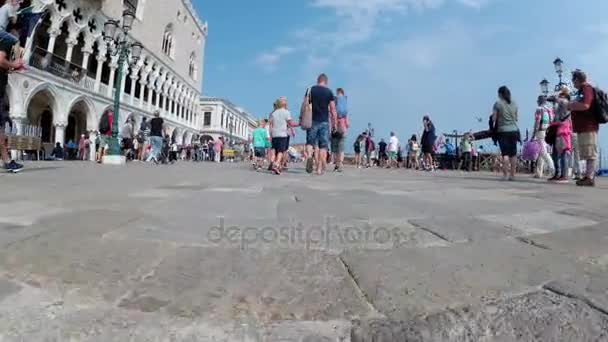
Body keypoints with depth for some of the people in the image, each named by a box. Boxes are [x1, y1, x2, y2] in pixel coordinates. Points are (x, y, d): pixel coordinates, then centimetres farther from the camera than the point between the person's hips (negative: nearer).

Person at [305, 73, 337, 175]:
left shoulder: (310, 90, 5)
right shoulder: (329, 92, 2)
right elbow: (333, 109, 0)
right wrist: (334, 123, 6)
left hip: (312, 120, 1)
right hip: (324, 121, -1)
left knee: (310, 141, 11)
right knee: (323, 145, 4)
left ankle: (309, 156, -19)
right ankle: (320, 168, 2)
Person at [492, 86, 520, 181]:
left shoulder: (498, 103, -5)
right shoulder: (514, 103, 9)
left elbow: (494, 119, -5)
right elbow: (516, 118, 14)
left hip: (503, 131, -4)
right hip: (514, 130, 4)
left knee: (505, 153, -5)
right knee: (513, 153, 7)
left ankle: (505, 174, -8)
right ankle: (512, 174, 10)